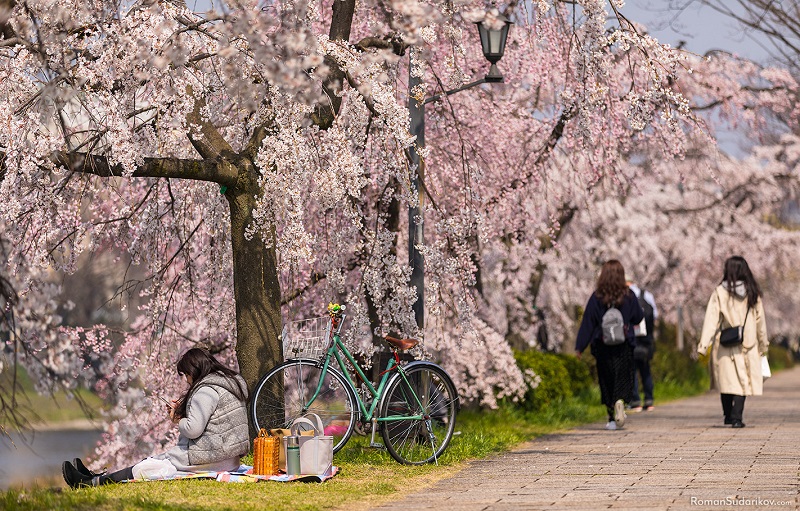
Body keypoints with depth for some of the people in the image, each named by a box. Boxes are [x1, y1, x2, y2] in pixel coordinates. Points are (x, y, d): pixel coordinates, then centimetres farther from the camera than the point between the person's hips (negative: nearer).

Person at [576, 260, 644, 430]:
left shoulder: (596, 297, -4)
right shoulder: (628, 296, -3)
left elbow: (588, 323, -3)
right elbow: (638, 317, 7)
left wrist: (579, 347, 0)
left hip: (602, 346, 0)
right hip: (624, 346, 0)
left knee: (606, 380, 9)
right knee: (623, 378, 5)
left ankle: (611, 418, 8)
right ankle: (620, 401, -26)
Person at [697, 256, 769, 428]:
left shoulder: (720, 292, -5)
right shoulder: (753, 293, 1)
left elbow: (711, 320, -9)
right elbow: (760, 321, 7)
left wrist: (703, 345, -9)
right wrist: (763, 344, 17)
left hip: (725, 345, -1)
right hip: (747, 346, 1)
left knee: (727, 380, 11)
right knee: (742, 381, 1)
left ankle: (728, 415, 17)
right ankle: (736, 417, -10)